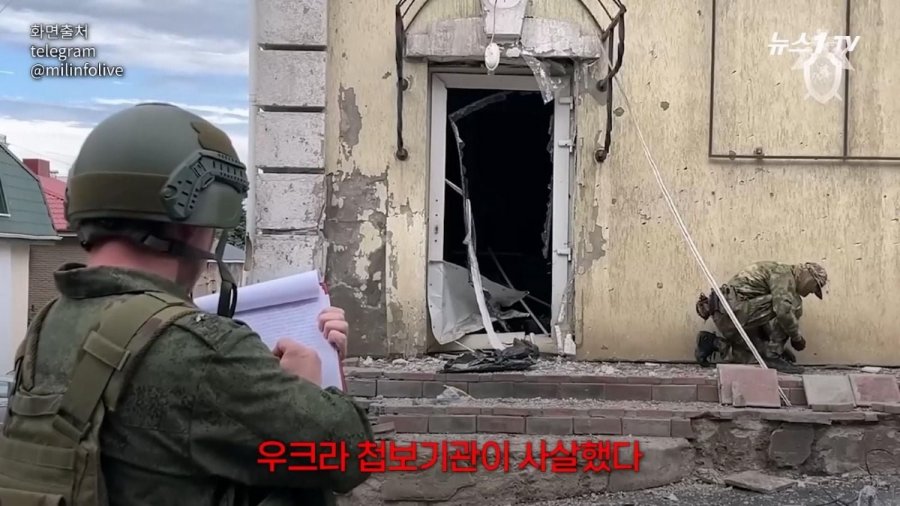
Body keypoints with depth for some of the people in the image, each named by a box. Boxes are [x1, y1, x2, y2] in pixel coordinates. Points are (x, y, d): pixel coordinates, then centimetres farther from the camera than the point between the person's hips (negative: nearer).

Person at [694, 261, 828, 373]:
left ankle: (714, 343, 11)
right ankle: (773, 356, -8)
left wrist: (781, 348, 26)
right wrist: (797, 337, -8)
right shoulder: (784, 273, -5)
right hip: (735, 309, -10)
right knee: (793, 303, -13)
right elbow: (783, 310, -22)